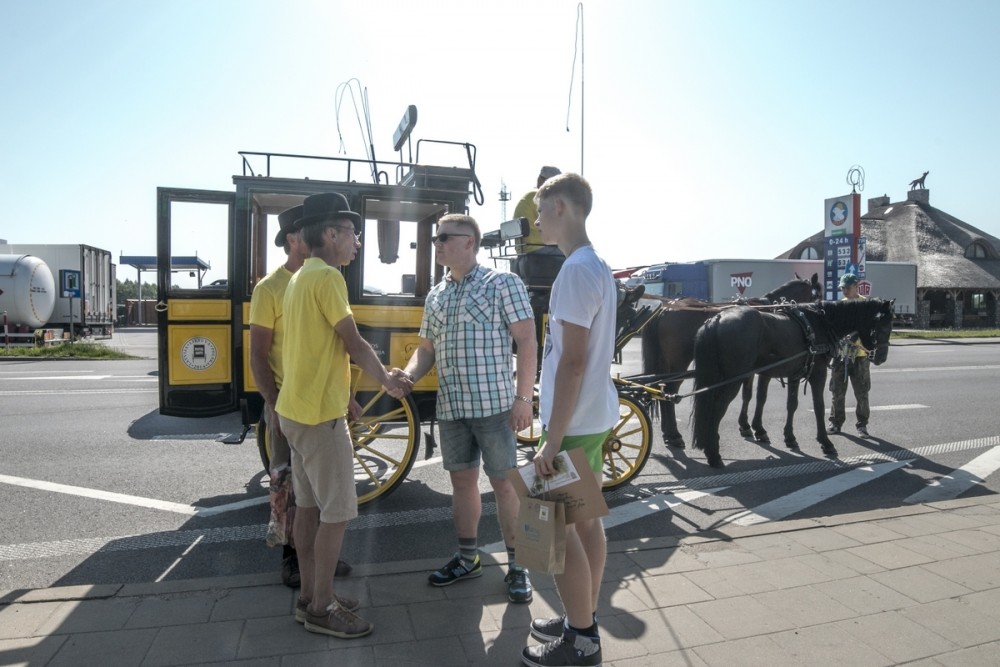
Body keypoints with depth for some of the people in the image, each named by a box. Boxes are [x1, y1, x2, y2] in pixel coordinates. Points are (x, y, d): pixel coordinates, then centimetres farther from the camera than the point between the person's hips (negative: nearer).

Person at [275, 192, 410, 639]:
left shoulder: (301, 277, 14)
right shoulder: (326, 276, -16)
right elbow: (354, 344, -14)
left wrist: (341, 394, 19)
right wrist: (387, 380, 2)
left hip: (297, 409, 10)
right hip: (320, 415, -10)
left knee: (308, 506, 16)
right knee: (338, 513, 0)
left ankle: (310, 594, 28)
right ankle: (321, 608, 13)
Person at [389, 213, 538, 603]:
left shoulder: (502, 283, -5)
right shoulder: (435, 296, 13)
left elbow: (526, 342, -8)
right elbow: (427, 348, 17)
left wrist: (523, 397, -14)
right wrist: (408, 375, -4)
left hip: (494, 406, -6)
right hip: (450, 407, 6)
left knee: (504, 483, 3)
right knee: (462, 480, 15)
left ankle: (517, 567, 19)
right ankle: (467, 559, 31)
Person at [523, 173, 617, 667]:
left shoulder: (576, 270, -18)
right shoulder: (598, 266, 13)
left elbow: (573, 361, -23)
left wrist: (552, 439, -20)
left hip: (573, 423, -10)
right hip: (595, 417, 10)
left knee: (558, 529, 2)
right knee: (586, 520, 17)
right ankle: (585, 620, 33)